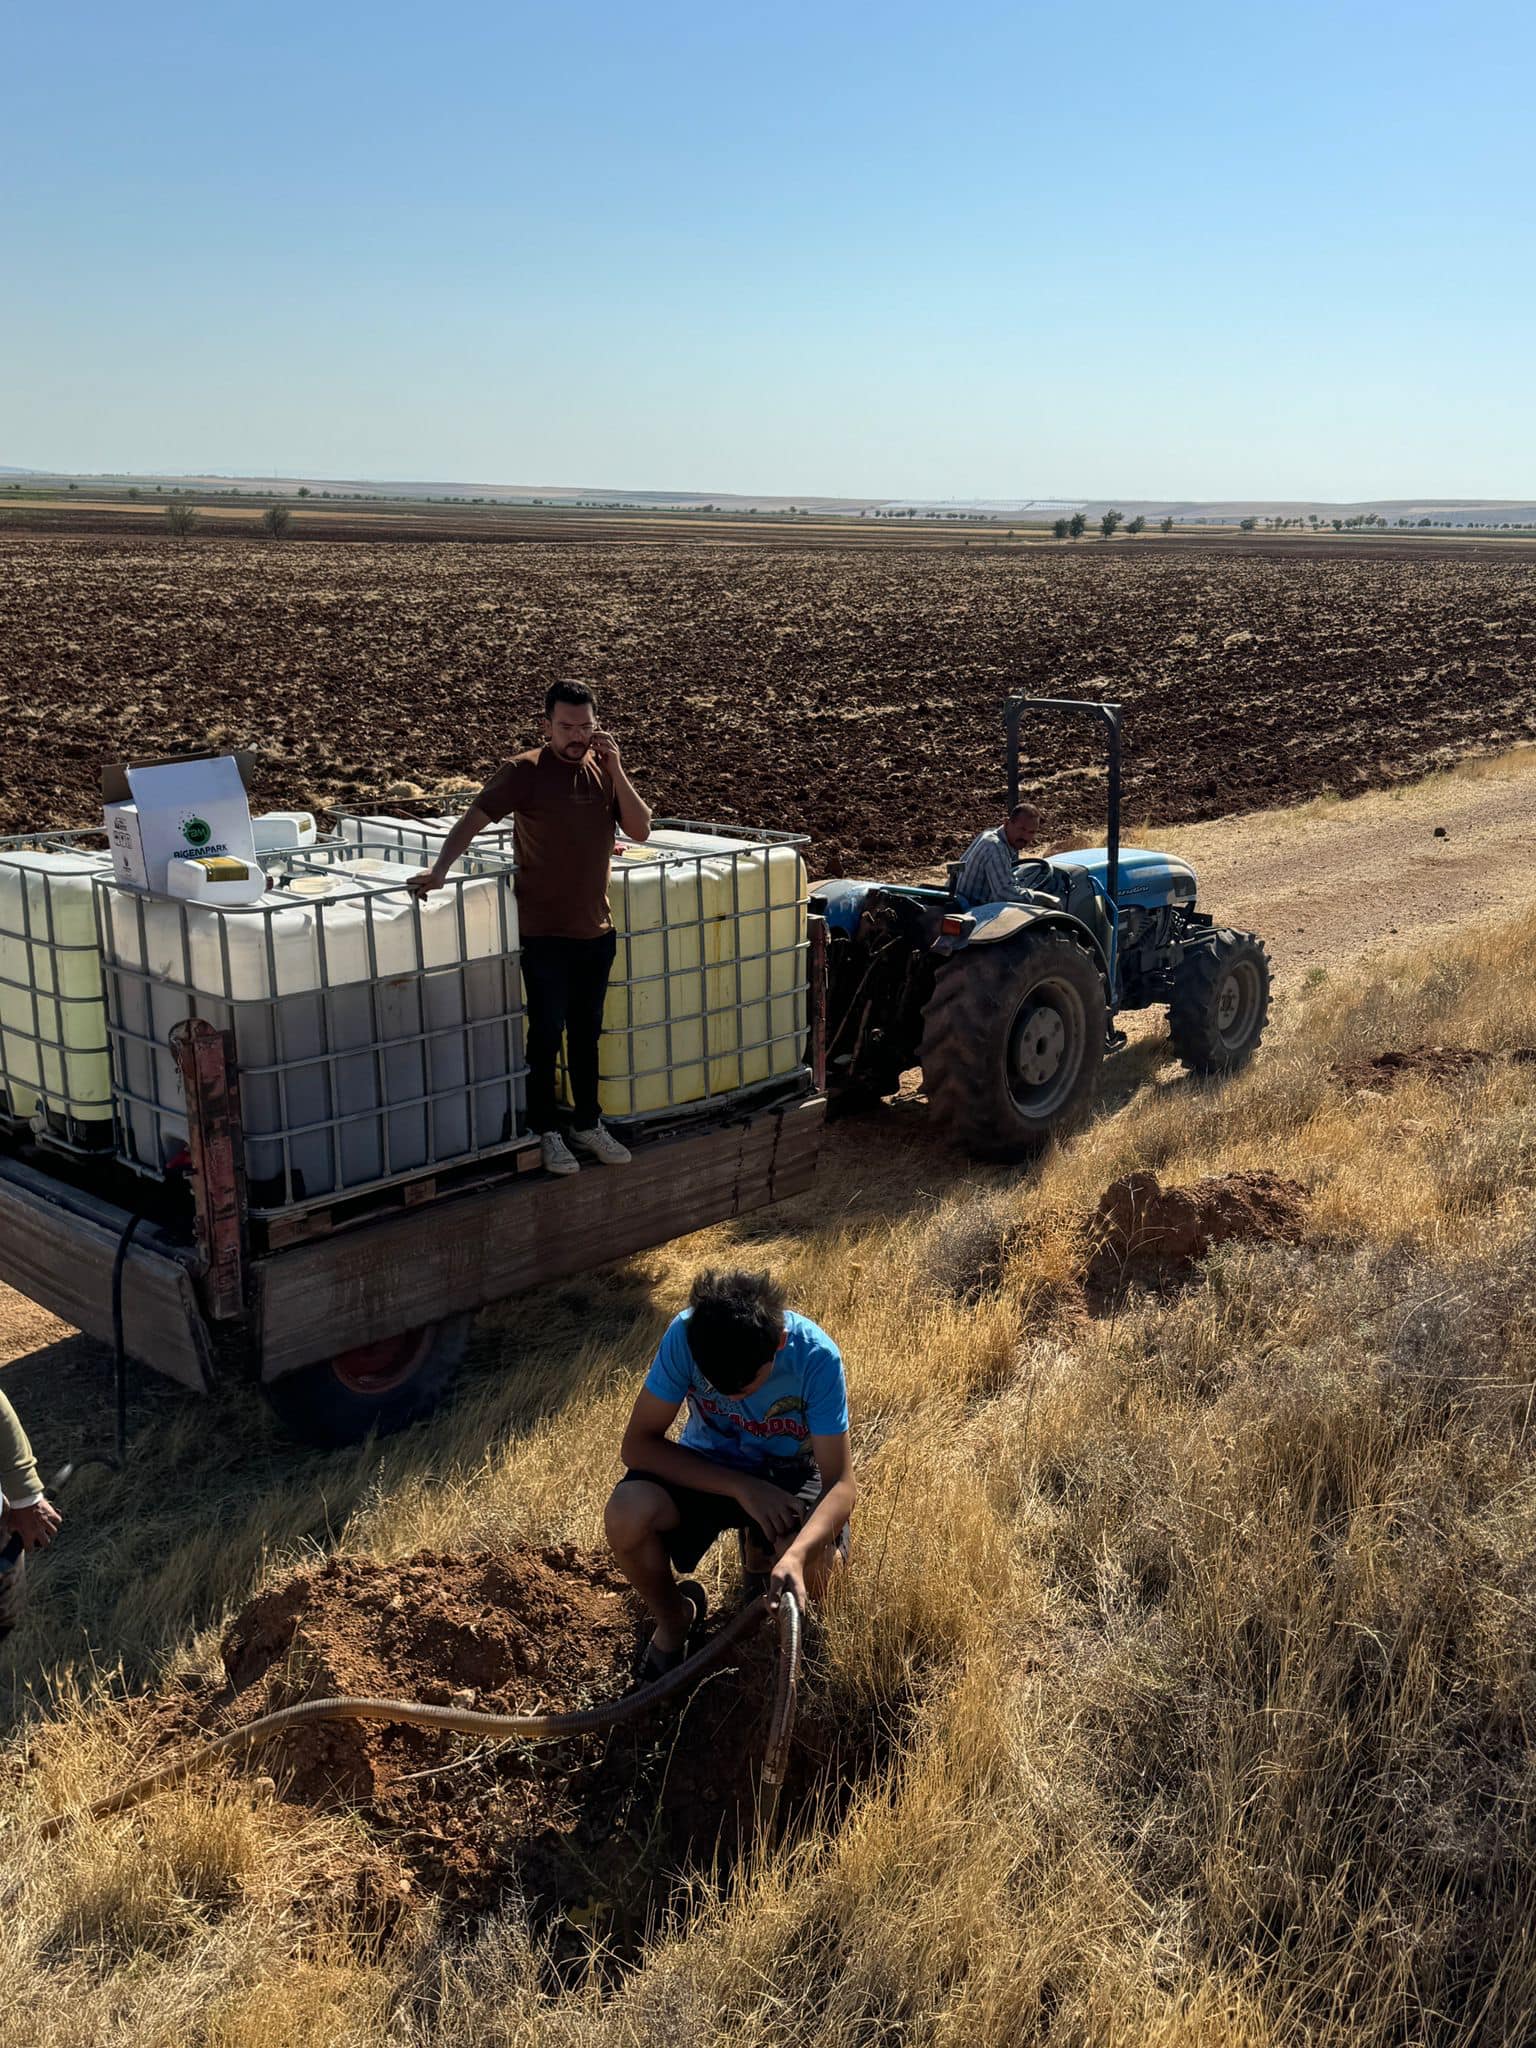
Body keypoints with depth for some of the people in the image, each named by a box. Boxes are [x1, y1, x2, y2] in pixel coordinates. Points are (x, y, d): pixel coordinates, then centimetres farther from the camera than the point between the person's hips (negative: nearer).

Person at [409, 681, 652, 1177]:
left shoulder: (605, 769, 5)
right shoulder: (527, 771, -10)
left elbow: (641, 829, -3)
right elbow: (473, 818, -19)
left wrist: (615, 769, -13)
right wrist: (440, 867, -34)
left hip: (597, 928, 5)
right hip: (545, 931, -5)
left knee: (587, 1033, 16)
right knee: (547, 1033, 2)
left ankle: (588, 1125, 29)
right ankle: (546, 1133, 15)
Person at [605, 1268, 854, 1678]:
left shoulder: (816, 1356, -29)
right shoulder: (685, 1335, -28)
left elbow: (840, 1483, -29)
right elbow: (637, 1444, -22)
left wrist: (796, 1556, -48)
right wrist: (742, 1487, -30)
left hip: (789, 1473, 0)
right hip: (706, 1469, 0)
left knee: (816, 1566, -31)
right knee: (625, 1515, -31)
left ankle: (760, 1554, 10)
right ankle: (673, 1619, 3)